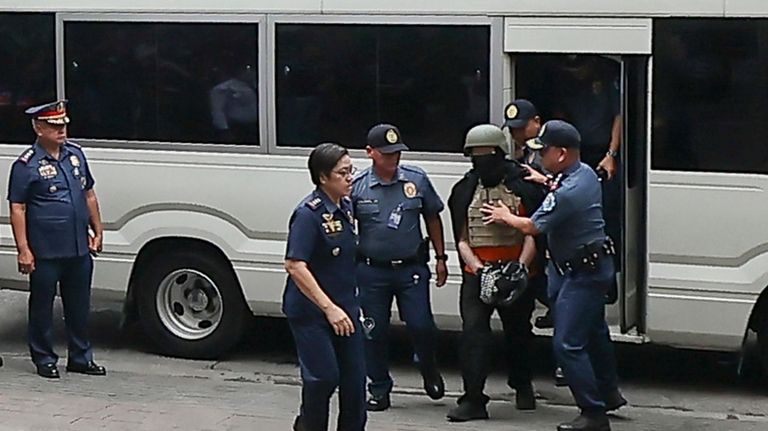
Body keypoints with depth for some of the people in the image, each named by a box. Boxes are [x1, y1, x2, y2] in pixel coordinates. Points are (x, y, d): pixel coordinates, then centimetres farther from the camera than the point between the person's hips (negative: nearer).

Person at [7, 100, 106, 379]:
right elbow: (17, 209, -9)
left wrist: (97, 231, 15)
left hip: (79, 248, 6)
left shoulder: (76, 154, 10)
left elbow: (89, 195, 19)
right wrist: (23, 249, -14)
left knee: (79, 304, 13)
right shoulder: (26, 165, -9)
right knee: (42, 305, 5)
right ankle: (44, 359, 15)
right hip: (45, 251, -6)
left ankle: (81, 357, 23)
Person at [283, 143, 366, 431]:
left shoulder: (345, 207, 7)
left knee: (354, 377, 6)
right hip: (311, 313, -7)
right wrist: (329, 308, -28)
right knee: (324, 377, -6)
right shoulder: (309, 213, -18)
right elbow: (295, 265, -24)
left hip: (345, 308, 8)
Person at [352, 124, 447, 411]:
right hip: (372, 270, 0)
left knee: (421, 325, -4)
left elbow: (433, 218, 11)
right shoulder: (357, 187, -2)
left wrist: (440, 258, 10)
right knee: (376, 331, 5)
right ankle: (379, 389, 18)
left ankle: (428, 369, 26)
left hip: (411, 268, 0)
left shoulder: (417, 180, 2)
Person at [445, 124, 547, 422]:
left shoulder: (523, 185, -3)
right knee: (473, 330, -12)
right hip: (477, 273, 2)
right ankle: (473, 400, -14)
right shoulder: (464, 190, 8)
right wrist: (475, 264, -10)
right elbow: (461, 238, 7)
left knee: (518, 331, 14)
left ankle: (522, 388, 37)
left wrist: (522, 264, -18)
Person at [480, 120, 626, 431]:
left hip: (582, 274, -11)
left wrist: (505, 217, 4)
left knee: (568, 344, -9)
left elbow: (532, 227, -14)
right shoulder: (585, 173, 2)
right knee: (594, 332, 24)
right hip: (594, 266, 11)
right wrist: (544, 182, 18)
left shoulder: (567, 194, -28)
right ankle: (608, 394, 40)